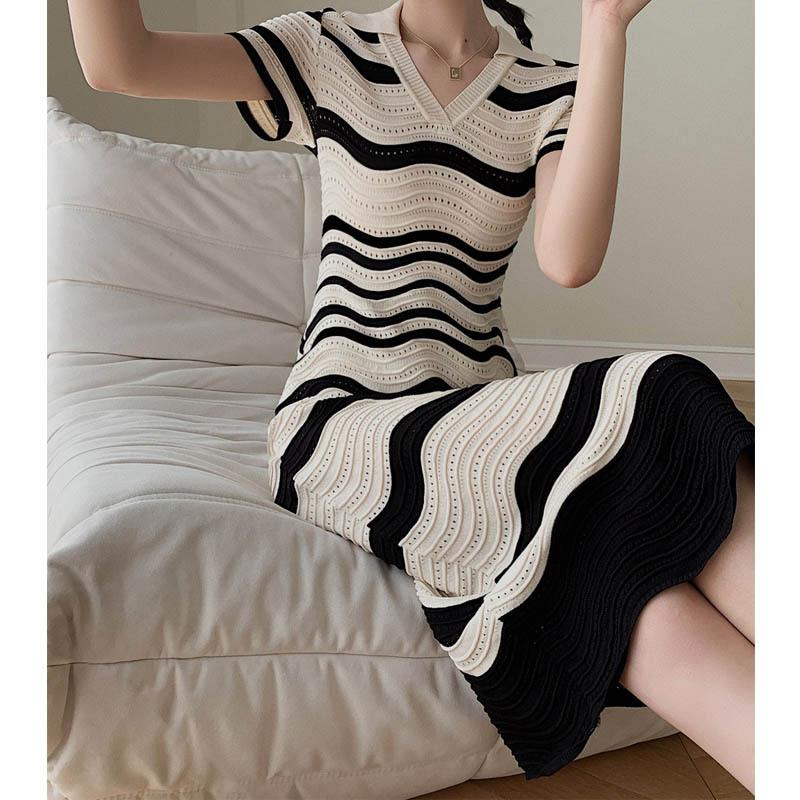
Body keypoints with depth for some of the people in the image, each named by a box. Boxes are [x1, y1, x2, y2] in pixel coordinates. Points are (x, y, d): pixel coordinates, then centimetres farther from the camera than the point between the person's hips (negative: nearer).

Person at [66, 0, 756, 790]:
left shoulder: (553, 90, 7)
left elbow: (569, 257, -14)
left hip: (484, 417, 3)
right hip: (339, 427, -3)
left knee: (640, 600, -29)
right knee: (647, 413, -27)